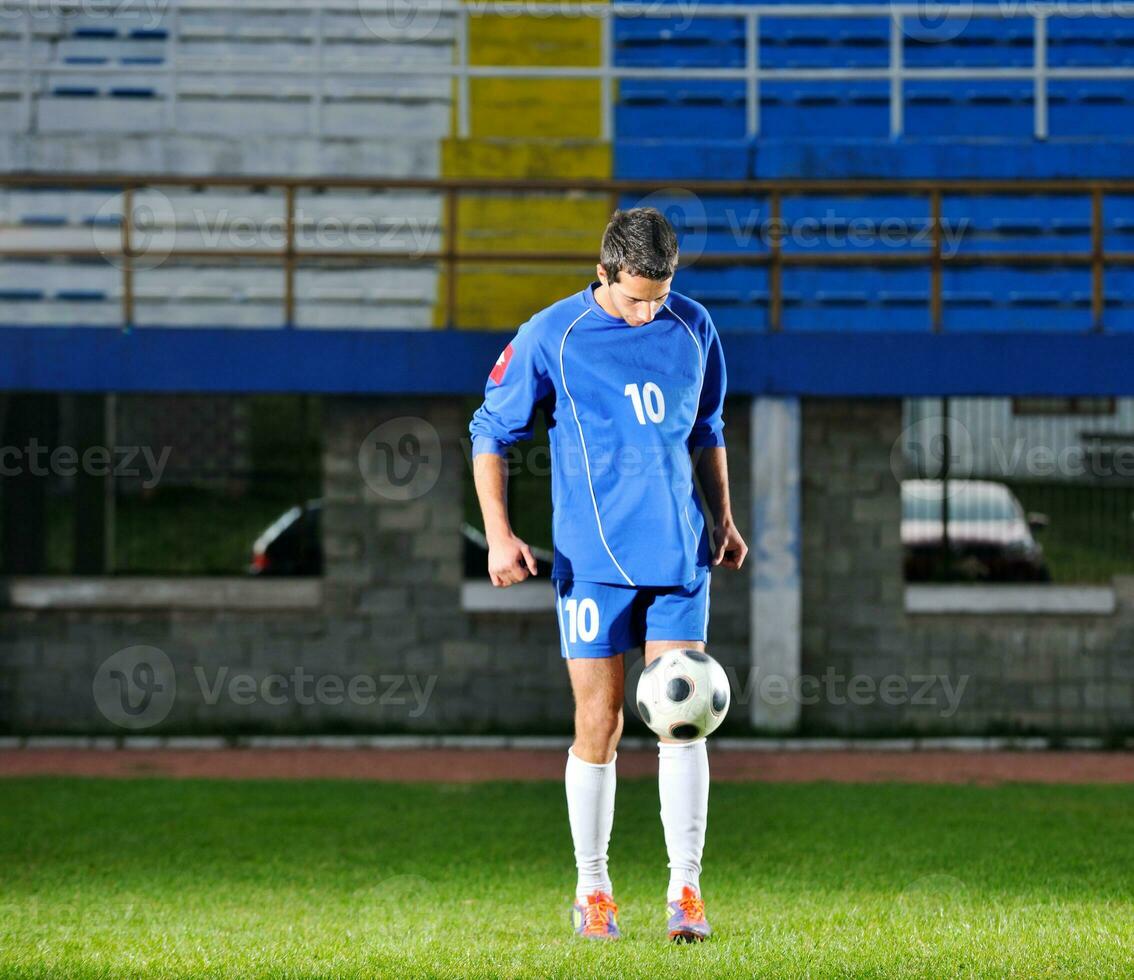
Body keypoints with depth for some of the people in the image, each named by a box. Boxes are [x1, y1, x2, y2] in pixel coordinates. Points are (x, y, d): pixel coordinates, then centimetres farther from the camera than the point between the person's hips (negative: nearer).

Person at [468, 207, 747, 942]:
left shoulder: (694, 330, 5)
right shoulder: (551, 338, -6)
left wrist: (724, 519, 16)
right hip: (592, 561, -2)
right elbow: (492, 433, 1)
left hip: (680, 553, 2)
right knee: (599, 725, 0)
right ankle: (593, 891, 14)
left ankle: (687, 890, 1)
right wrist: (499, 534, -7)